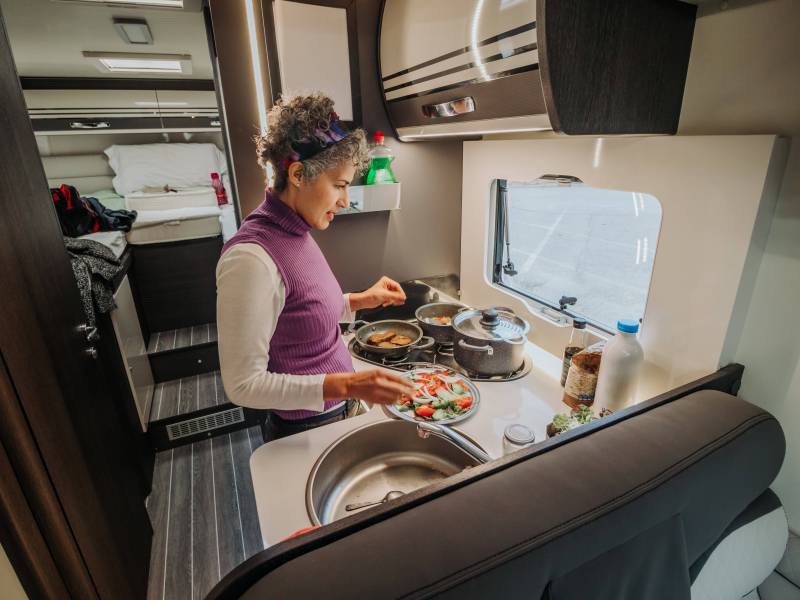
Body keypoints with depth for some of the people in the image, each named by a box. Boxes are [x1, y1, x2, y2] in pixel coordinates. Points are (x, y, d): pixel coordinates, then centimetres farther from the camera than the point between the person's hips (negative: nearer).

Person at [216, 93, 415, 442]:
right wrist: (347, 384, -31)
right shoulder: (251, 258, -28)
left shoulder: (296, 234, -2)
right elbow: (243, 384, -24)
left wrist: (362, 300, -1)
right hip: (304, 432, -7)